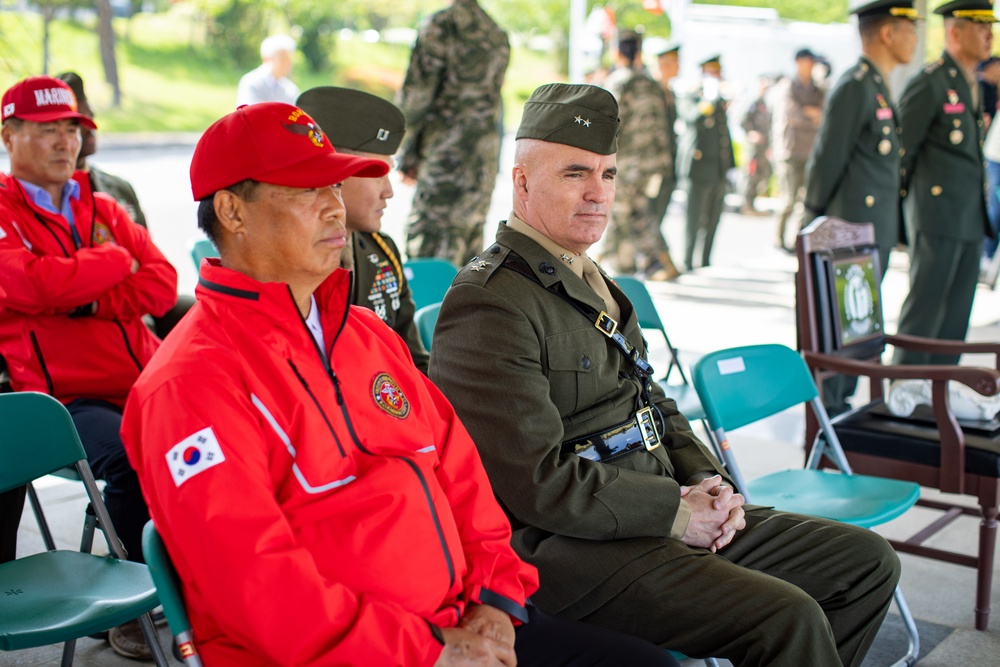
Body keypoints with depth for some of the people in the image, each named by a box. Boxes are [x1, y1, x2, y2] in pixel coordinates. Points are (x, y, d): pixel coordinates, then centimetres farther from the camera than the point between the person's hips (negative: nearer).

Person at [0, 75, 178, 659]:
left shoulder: (102, 209, 17)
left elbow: (163, 286, 4)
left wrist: (84, 298, -10)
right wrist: (117, 259, -4)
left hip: (143, 382, 5)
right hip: (64, 398, -5)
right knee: (131, 456, -30)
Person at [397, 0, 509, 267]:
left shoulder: (441, 26, -10)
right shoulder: (498, 34, 13)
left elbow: (417, 95, -9)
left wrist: (408, 154, 2)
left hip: (446, 156, -8)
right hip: (487, 158, 8)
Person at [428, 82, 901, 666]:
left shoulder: (591, 282, 17)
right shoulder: (490, 307, -15)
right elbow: (539, 482, -21)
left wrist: (707, 480, 4)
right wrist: (676, 513, -15)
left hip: (666, 519, 10)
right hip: (567, 550, -10)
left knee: (868, 562, 8)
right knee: (790, 620, -26)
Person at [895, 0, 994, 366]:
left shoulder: (973, 85, 17)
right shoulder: (930, 83, -11)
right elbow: (900, 149, -10)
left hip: (970, 217, 8)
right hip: (937, 215, -8)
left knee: (957, 309, 10)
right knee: (925, 305, -5)